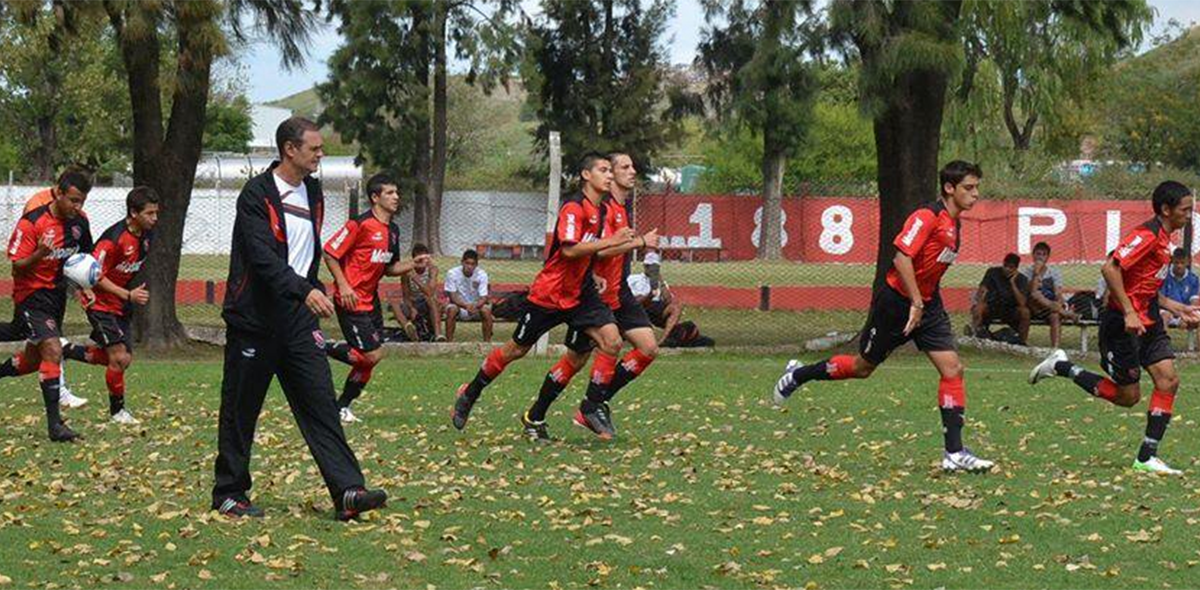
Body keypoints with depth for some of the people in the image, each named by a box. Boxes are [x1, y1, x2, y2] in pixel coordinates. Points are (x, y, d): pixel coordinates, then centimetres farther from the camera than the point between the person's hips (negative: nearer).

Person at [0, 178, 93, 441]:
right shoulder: (31, 223, -19)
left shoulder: (79, 221, 0)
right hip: (31, 295, -7)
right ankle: (54, 424, -21)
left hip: (57, 296, 7)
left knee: (34, 359, 16)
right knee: (53, 350, -22)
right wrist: (38, 255, -36)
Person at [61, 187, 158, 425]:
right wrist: (128, 295, -27)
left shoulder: (147, 235, -2)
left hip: (121, 305, 8)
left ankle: (68, 351, 26)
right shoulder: (114, 238, -26)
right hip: (100, 303, -8)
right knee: (119, 357, -11)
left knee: (124, 358, 9)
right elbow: (95, 276, -24)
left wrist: (135, 293, 9)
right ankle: (117, 410, 6)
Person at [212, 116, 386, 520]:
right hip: (255, 321, -6)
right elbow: (263, 257, -23)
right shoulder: (257, 195, -12)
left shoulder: (312, 192, 12)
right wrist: (305, 291, -32)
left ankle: (348, 492, -11)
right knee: (240, 411, 4)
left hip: (298, 320, 6)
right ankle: (229, 495, 15)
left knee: (321, 404, -4)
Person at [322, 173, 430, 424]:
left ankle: (342, 406, 20)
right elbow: (329, 253, -12)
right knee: (372, 355, -13)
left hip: (371, 300, 8)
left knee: (369, 360, 8)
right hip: (352, 300, -8)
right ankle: (323, 349, 5)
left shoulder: (393, 231, 11)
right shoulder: (360, 224, -15)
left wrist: (413, 264, 2)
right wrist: (343, 286, -19)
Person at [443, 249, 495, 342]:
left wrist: (475, 306, -37)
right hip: (459, 306, -1)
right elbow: (452, 297, -16)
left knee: (486, 310, -29)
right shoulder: (452, 273, -16)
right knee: (451, 310, -33)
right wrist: (466, 306, -35)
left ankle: (487, 341, -15)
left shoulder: (482, 274, -13)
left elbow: (484, 298, -15)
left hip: (476, 307, 1)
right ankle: (449, 341, -24)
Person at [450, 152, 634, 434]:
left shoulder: (597, 209, 10)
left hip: (580, 294, 7)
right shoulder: (573, 207, -17)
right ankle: (469, 395, 25)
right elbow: (569, 250, -30)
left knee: (611, 341, -13)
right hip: (549, 293, -7)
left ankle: (592, 405, -4)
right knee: (516, 349, 5)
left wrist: (593, 276, 11)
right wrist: (610, 241, -31)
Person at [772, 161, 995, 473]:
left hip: (927, 304, 8)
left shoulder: (954, 224, 8)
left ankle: (954, 453, -6)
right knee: (863, 367, 8)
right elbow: (902, 258, -27)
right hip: (896, 302, -8)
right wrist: (916, 303, -26)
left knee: (952, 369, -6)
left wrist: (925, 303, 20)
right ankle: (797, 375, 32)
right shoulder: (927, 216, -20)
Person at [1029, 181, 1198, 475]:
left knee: (1169, 380, -5)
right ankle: (1062, 368, 14)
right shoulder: (1148, 235, -17)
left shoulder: (1163, 239, 15)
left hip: (1147, 323, 9)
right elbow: (1110, 268, -27)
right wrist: (1129, 313, -28)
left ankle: (1146, 457, -2)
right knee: (1128, 396, -1)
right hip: (1123, 325, -9)